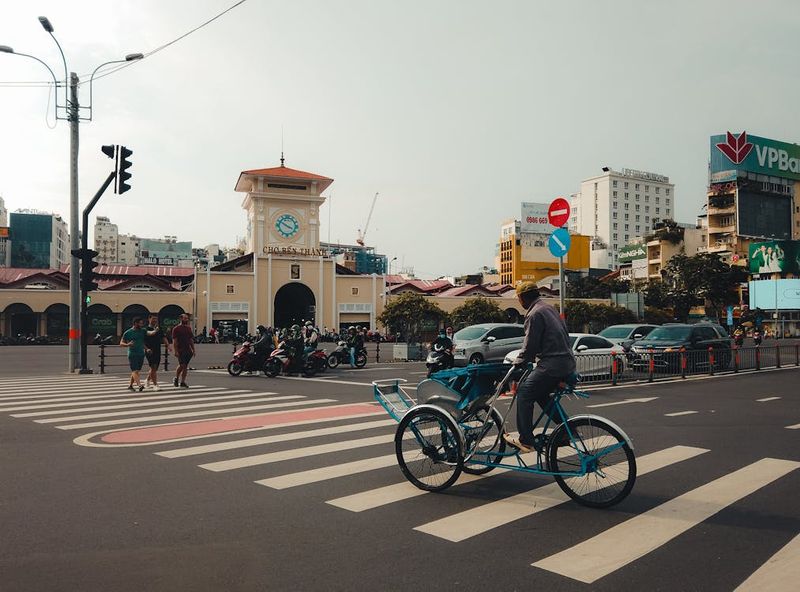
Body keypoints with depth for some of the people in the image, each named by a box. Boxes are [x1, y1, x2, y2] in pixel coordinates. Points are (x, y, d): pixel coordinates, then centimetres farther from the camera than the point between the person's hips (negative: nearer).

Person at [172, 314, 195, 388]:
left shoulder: (189, 328, 14)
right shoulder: (176, 328, -5)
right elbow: (174, 341, -9)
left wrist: (193, 350, 12)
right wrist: (176, 351, -15)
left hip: (188, 350, 6)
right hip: (180, 350, -6)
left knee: (185, 366, 4)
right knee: (182, 365, -11)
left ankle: (182, 382, 10)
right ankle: (176, 378, 12)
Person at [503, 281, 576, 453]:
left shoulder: (535, 314, -13)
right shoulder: (549, 308, 18)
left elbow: (530, 345, -14)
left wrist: (518, 363, 3)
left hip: (552, 365, -10)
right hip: (567, 363, 10)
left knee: (524, 393, -4)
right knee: (540, 394, 23)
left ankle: (525, 441, -5)